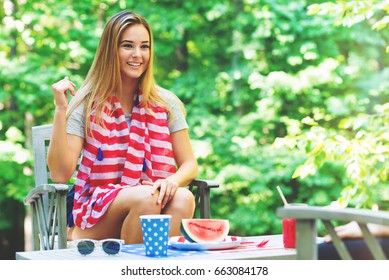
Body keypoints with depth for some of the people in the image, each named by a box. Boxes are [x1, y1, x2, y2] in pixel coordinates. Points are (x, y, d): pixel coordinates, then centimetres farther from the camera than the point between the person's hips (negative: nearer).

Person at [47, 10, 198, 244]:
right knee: (144, 197, -33)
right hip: (96, 215, -2)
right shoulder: (87, 104, 1)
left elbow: (190, 164, 7)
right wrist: (61, 110, -15)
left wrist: (173, 180, -17)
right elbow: (60, 174, -6)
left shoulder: (166, 103, 8)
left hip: (152, 198, 2)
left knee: (182, 198, -30)